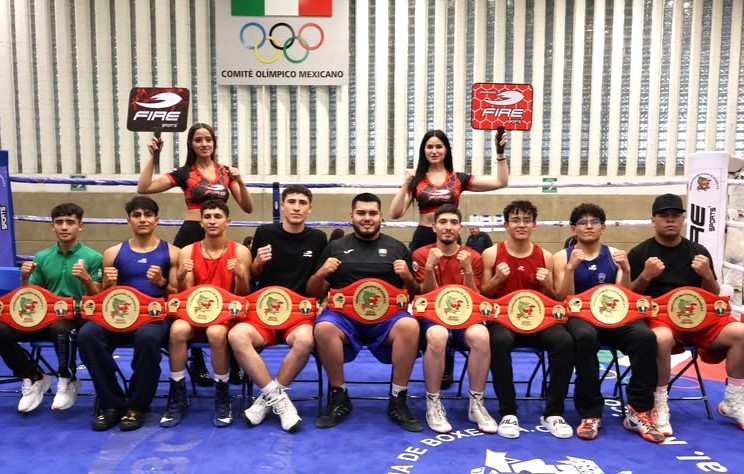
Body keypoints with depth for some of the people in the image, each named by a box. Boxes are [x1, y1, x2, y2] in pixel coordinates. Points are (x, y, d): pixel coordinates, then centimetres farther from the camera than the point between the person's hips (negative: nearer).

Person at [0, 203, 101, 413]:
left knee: (60, 328, -39)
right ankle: (34, 378, 2)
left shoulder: (93, 257, 0)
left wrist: (86, 279, -23)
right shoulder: (42, 257, 13)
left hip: (78, 318, -4)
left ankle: (67, 380, -11)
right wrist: (25, 278, -5)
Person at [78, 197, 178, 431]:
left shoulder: (171, 252, 8)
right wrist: (109, 285, -7)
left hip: (156, 315, -3)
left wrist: (161, 283, -14)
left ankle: (135, 406, -15)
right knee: (87, 334, -29)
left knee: (147, 337, -38)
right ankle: (112, 404, -12)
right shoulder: (113, 253, 15)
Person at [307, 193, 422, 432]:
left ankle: (398, 400, -17)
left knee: (409, 326, -33)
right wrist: (320, 274, -5)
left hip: (387, 315, 0)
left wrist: (408, 278, -5)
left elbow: (416, 293, 16)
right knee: (323, 328, -33)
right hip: (344, 314, 0)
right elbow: (313, 293, 15)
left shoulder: (397, 248, 16)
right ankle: (339, 397, -13)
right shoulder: (335, 247, 16)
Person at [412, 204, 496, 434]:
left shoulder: (473, 257, 6)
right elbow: (427, 297, -3)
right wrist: (430, 268, -19)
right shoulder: (421, 254, 2)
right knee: (437, 335, -39)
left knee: (481, 336, -34)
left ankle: (476, 404, -16)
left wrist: (468, 270, -15)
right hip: (432, 314, -2)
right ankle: (433, 404, -21)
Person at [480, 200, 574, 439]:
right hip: (502, 317, -2)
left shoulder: (545, 256, 8)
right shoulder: (491, 254, 2)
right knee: (500, 341, -37)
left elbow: (555, 299, 12)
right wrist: (497, 279, -15)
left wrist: (547, 284, -10)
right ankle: (508, 413, -22)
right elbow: (482, 295, 3)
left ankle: (553, 412, -13)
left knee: (564, 341, -29)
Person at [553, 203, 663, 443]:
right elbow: (563, 299, -3)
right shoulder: (562, 257, 7)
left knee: (645, 336, -30)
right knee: (585, 337, -39)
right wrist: (571, 267, -16)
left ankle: (639, 412, -17)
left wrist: (626, 271, -10)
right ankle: (590, 414, -25)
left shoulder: (614, 255, 13)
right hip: (580, 315, -2)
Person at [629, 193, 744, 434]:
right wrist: (646, 276, -17)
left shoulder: (698, 251, 11)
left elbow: (713, 297, 13)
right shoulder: (639, 253, 2)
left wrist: (707, 275, -7)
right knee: (662, 338, -38)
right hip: (656, 316, -4)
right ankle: (659, 407, -20)